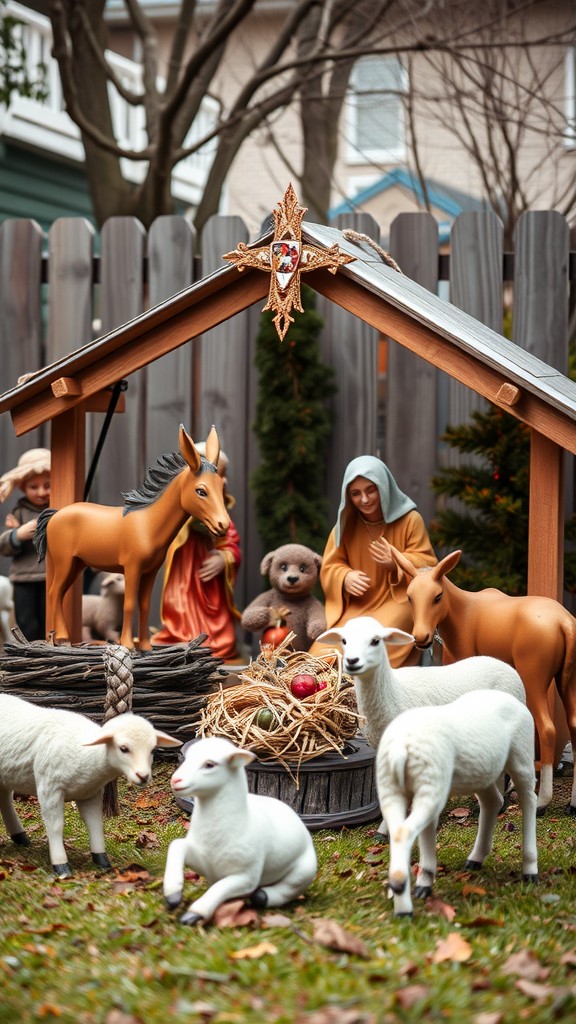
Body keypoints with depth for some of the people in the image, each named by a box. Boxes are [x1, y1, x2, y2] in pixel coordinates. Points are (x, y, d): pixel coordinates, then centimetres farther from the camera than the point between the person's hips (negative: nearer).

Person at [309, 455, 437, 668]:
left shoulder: (410, 520, -4)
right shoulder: (346, 523, 6)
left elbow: (427, 564, -1)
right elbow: (329, 567, 9)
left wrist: (396, 563, -22)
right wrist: (345, 578, -15)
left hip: (398, 601, -3)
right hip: (355, 606, 4)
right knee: (322, 655, -18)